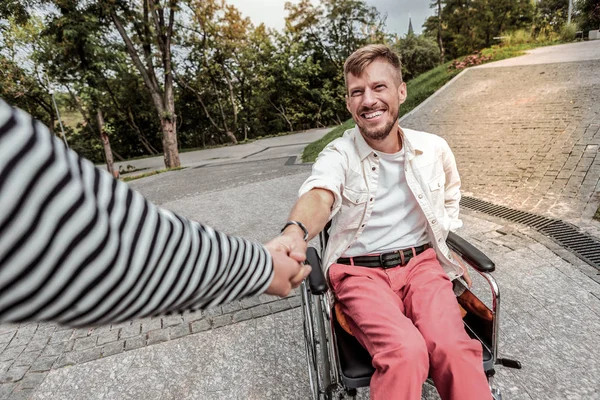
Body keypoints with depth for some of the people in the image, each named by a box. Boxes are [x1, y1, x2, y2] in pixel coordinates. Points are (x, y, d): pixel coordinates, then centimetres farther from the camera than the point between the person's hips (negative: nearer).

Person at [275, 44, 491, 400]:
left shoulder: (434, 149, 5)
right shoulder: (338, 155, -6)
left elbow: (451, 197, 26)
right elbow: (319, 196, -29)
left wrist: (444, 233, 12)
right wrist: (296, 232, -50)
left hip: (421, 263, 3)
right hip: (360, 271, -2)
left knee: (453, 347, -26)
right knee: (405, 351, -28)